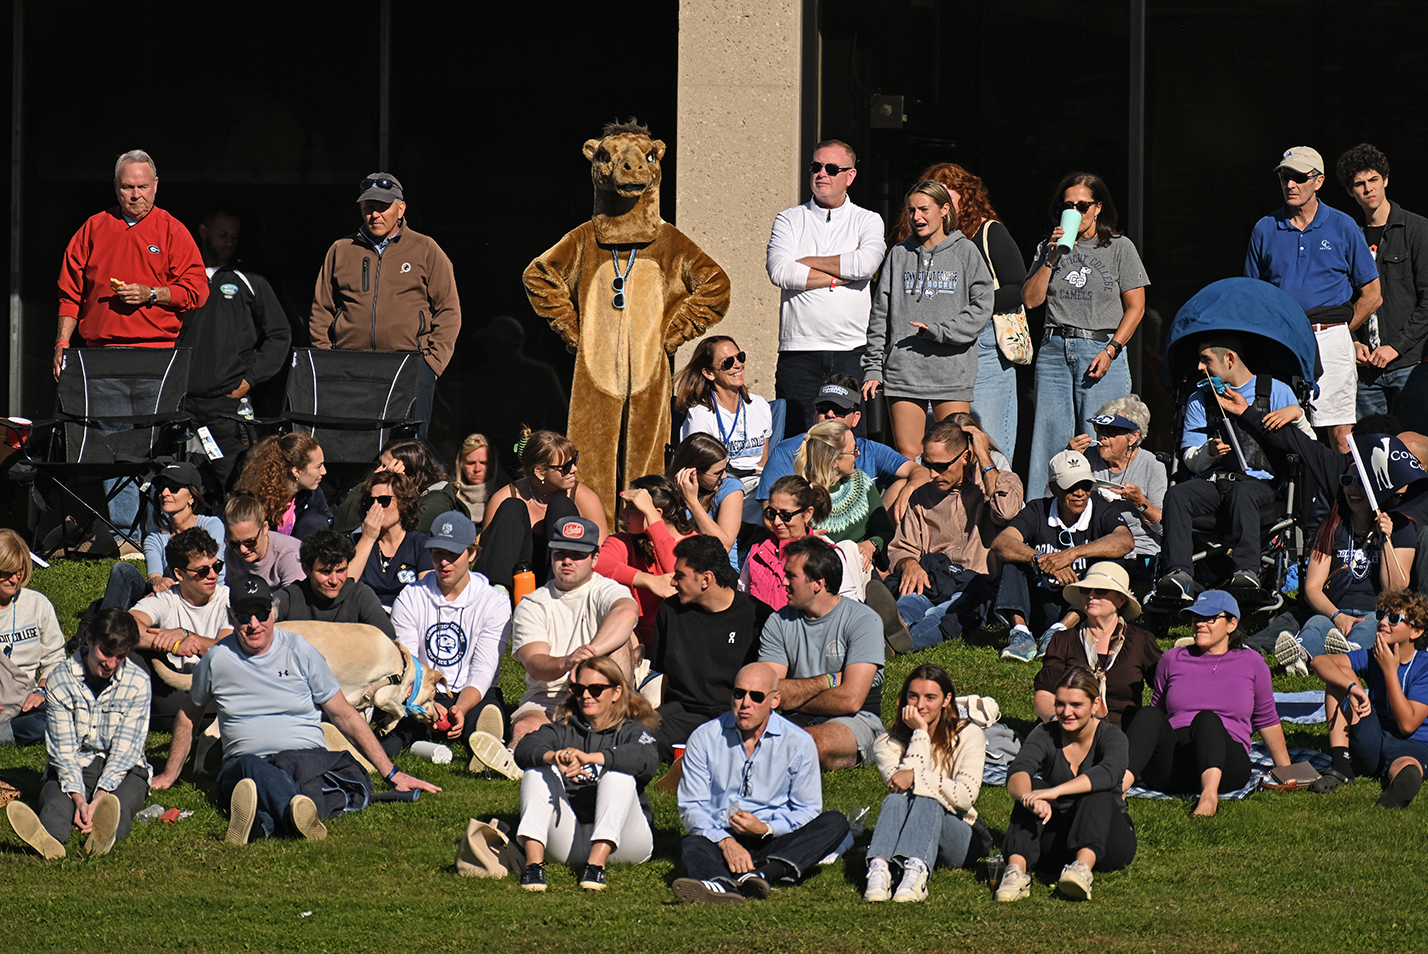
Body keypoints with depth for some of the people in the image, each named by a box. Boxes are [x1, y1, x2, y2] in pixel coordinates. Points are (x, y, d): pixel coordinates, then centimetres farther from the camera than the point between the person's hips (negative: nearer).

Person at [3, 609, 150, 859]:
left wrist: (100, 797, -26)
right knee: (56, 802, -37)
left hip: (123, 771, 1)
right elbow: (63, 749, -9)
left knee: (123, 799, -37)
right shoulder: (60, 679, -6)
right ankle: (48, 840, -72)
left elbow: (125, 750, -10)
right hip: (72, 768, -1)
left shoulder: (138, 681, -6)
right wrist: (78, 798, -27)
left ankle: (106, 833, -72)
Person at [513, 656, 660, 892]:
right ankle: (533, 861, -32)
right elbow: (525, 749, -6)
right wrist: (553, 757, -30)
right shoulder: (563, 729, 16)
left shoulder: (631, 731, 7)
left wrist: (589, 758, -34)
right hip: (567, 841, 3)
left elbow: (647, 761, -19)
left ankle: (597, 862, -37)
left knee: (617, 773, -23)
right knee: (537, 771, -12)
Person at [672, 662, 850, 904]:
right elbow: (691, 807, 0)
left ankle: (765, 873, -49)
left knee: (835, 823, -24)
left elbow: (807, 811, 5)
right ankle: (723, 886, -70)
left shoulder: (799, 743, 4)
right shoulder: (704, 738, 4)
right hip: (720, 837, -1)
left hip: (775, 842, 1)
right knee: (692, 846, -33)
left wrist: (766, 829, -15)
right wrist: (725, 842, -19)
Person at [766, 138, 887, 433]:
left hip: (852, 351, 0)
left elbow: (865, 264, -13)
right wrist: (839, 277, -8)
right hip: (799, 351, 0)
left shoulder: (867, 221, 9)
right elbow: (778, 271, -8)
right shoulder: (790, 220, 10)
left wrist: (805, 262, -4)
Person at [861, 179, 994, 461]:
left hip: (952, 370, -2)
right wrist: (872, 368, 5)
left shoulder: (966, 253, 6)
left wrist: (939, 331, -14)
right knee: (907, 455, -2)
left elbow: (981, 307, -3)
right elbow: (879, 316, 12)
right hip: (903, 371, 2)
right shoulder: (899, 254, 12)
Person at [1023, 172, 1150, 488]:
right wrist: (1052, 259, -5)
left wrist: (1110, 351, -10)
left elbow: (1135, 307, 0)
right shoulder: (1048, 248, 14)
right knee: (1048, 441, -1)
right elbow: (1031, 299, 6)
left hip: (1100, 348, -3)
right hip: (1054, 351, 3)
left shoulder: (1120, 248, 4)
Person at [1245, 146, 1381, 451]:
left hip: (1330, 339, -2)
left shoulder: (1343, 227, 5)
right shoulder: (1265, 229, 11)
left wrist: (1337, 333, 3)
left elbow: (1372, 295, 8)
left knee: (1340, 433, -8)